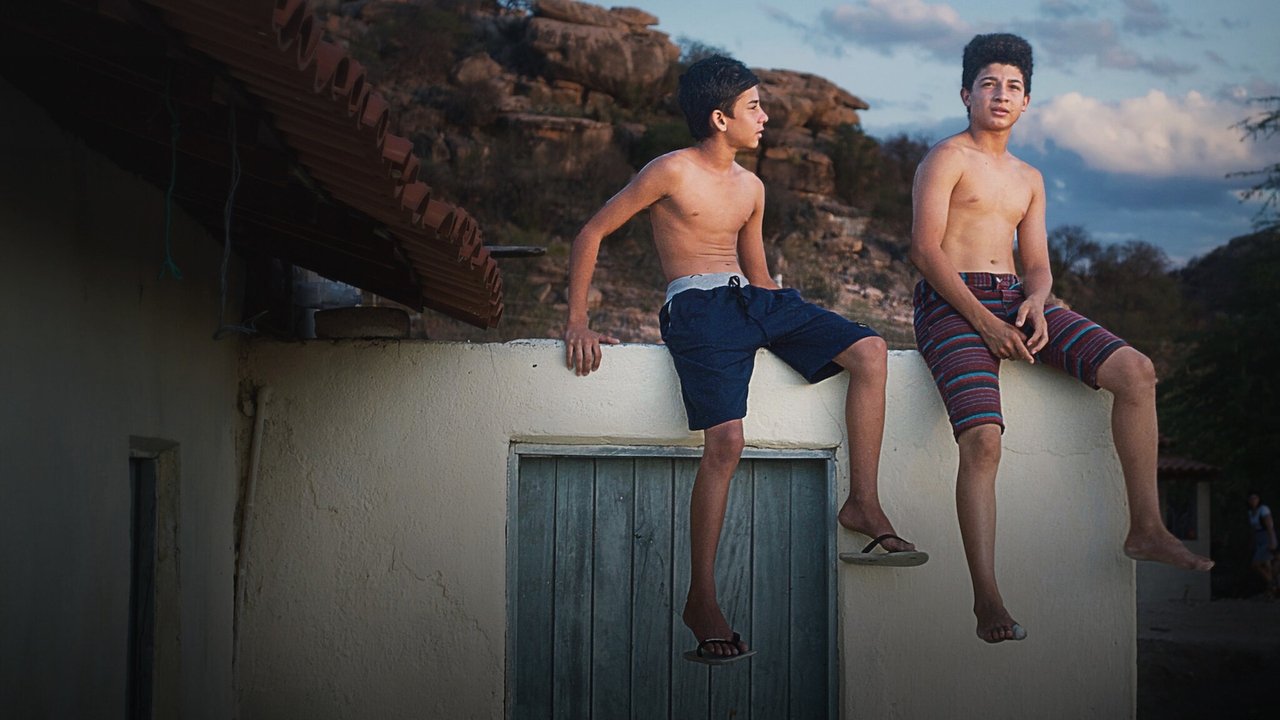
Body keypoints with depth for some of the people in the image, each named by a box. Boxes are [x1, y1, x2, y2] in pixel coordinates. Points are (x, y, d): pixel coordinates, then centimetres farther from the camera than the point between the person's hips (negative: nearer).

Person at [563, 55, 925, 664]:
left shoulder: (750, 189, 21)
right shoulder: (672, 172, 0)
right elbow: (591, 235, 1)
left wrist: (806, 331, 19)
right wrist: (576, 323, -5)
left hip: (753, 299, 7)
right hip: (698, 305, -7)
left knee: (869, 351, -14)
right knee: (725, 438, -26)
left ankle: (863, 505, -8)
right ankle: (701, 602, -17)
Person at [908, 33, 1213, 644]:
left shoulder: (1029, 179, 23)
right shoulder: (946, 158, 1)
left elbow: (1037, 262, 18)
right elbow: (925, 250, -9)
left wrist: (1036, 302, -7)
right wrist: (983, 321, -17)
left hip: (1016, 302, 6)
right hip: (952, 305, -6)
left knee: (1134, 371, -12)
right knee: (982, 438, -27)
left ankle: (1145, 528, -5)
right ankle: (986, 600, -25)